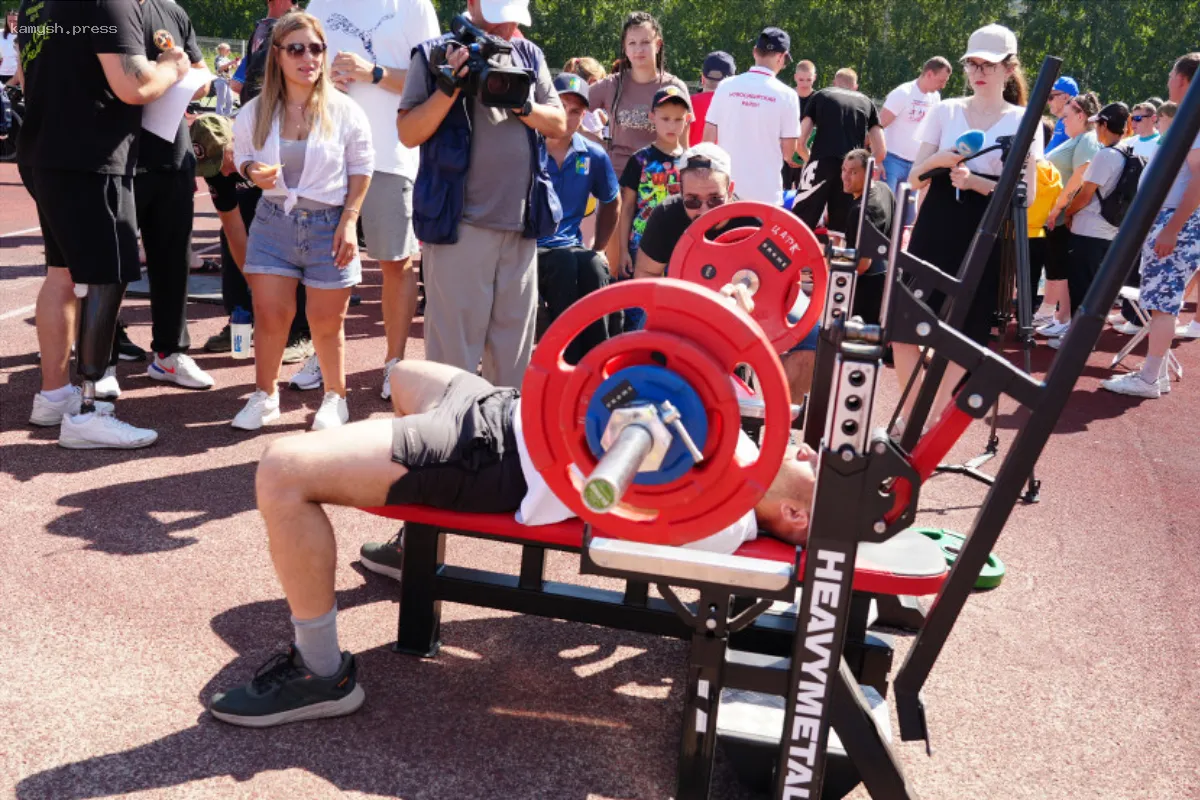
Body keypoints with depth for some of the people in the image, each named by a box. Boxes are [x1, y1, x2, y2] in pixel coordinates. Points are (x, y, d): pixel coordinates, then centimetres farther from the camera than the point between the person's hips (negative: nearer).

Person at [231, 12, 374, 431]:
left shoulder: (344, 110, -6)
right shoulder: (255, 112, -1)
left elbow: (361, 168, 1)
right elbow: (242, 156, 14)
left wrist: (349, 221, -8)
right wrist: (253, 172, -11)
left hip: (328, 225, -2)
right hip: (273, 222, 2)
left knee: (327, 323, 5)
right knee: (269, 314, -1)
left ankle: (335, 398, 25)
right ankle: (264, 396, 17)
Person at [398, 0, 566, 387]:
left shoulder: (529, 55, 13)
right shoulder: (435, 55, 1)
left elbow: (559, 124, 10)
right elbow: (409, 134, -4)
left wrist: (521, 103, -8)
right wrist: (449, 87, -17)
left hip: (522, 223, 4)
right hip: (459, 221, -4)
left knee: (515, 342, 11)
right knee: (453, 343, -3)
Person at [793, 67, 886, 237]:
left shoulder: (820, 96, 20)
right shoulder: (867, 102, 24)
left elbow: (800, 143, 11)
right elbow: (881, 152, 16)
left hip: (822, 162, -2)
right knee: (841, 228, 12)